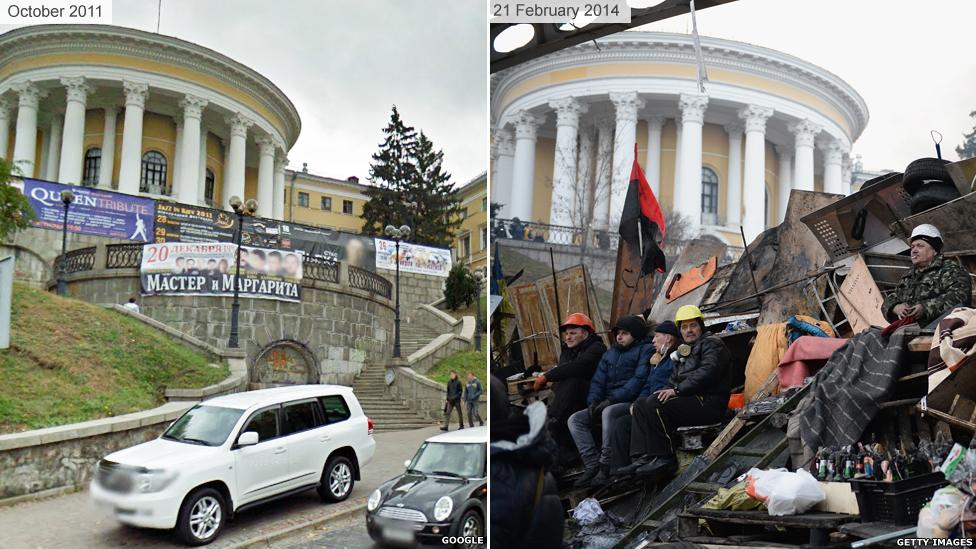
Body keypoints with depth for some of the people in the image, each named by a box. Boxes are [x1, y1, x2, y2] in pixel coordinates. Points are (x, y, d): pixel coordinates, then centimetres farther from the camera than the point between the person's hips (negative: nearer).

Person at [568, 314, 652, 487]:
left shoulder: (645, 350, 0)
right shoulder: (610, 353, 22)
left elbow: (639, 380, -13)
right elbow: (598, 380, 18)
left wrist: (612, 399, -18)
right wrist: (593, 401, -2)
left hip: (630, 402, -8)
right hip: (607, 404, 8)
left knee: (608, 412, -37)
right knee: (575, 420, -9)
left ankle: (606, 466, -30)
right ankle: (593, 465, -18)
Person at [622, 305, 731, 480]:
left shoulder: (712, 344, -2)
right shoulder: (684, 351, 26)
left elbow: (706, 373, -19)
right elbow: (674, 380, 25)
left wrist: (677, 390, -20)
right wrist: (667, 391, 2)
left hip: (709, 403, -9)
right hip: (689, 400, 9)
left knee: (654, 405, -26)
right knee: (640, 405, -4)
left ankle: (664, 459, -22)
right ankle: (643, 458, -15)